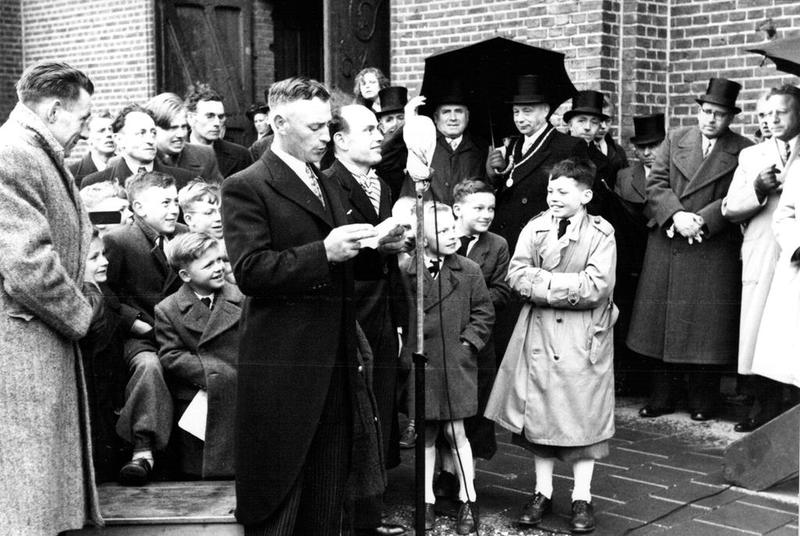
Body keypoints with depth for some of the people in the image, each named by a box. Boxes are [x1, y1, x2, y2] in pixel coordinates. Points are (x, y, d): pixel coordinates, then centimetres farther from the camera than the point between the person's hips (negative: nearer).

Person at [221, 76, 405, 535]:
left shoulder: (328, 186, 18)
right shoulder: (246, 188, -7)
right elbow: (250, 271, -18)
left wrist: (378, 247, 6)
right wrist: (324, 251, -25)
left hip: (336, 362, 7)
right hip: (283, 368, -7)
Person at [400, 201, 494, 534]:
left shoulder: (469, 271, -1)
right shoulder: (405, 273, -5)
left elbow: (483, 312, 5)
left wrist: (469, 342, -4)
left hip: (455, 366, -1)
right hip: (419, 366, 1)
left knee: (455, 432, 2)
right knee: (426, 434, 10)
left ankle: (468, 499, 17)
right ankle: (427, 500, 22)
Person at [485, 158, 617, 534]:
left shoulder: (601, 234, -6)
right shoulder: (535, 228, 4)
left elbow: (596, 287, -16)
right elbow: (517, 275, -5)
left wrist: (545, 282, -13)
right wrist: (568, 285, -16)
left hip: (583, 337, -3)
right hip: (539, 333, 3)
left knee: (584, 414, 3)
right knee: (539, 412, 8)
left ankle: (582, 499, 16)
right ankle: (542, 492, 22)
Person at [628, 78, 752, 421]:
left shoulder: (744, 152, 2)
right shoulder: (674, 140, 11)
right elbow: (656, 184, 2)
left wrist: (702, 221, -19)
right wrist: (676, 216, -14)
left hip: (714, 250, -3)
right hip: (666, 249, 3)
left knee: (705, 326, 0)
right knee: (660, 323, 6)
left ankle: (702, 401, 13)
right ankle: (662, 396, 18)